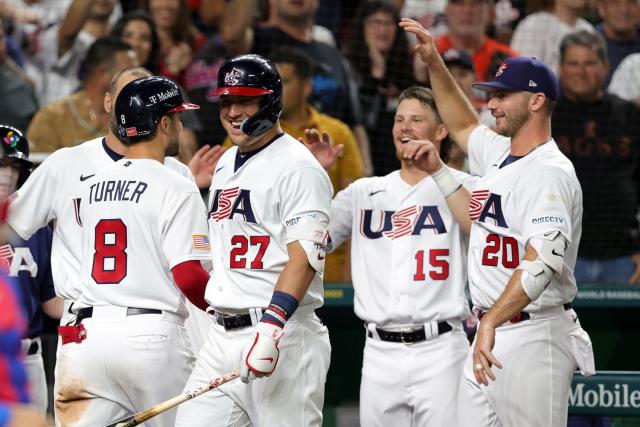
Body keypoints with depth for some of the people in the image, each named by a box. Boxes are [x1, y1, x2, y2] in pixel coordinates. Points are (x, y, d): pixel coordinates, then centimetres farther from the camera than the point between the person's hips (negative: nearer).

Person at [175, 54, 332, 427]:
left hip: (283, 337, -8)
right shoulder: (227, 163, 19)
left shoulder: (297, 167, -9)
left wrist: (272, 327, -28)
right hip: (222, 336, 8)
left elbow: (305, 256, -19)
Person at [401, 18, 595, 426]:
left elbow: (542, 263, -29)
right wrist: (434, 63, 27)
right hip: (490, 334, 9)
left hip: (533, 337, -9)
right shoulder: (498, 154, 14)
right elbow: (463, 125, 39)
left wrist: (492, 323, -38)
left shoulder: (550, 171, -15)